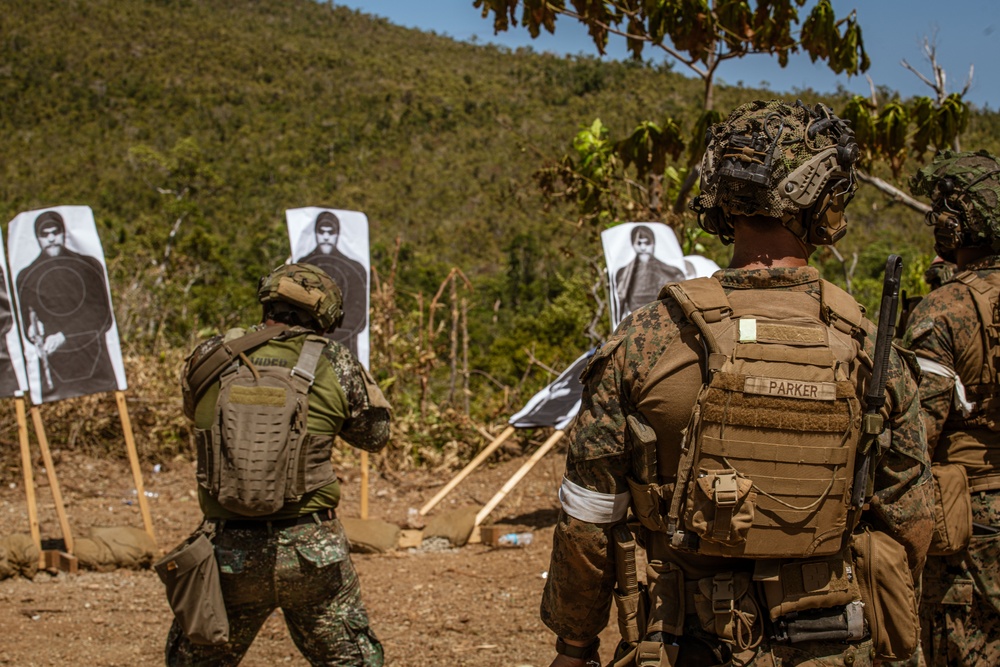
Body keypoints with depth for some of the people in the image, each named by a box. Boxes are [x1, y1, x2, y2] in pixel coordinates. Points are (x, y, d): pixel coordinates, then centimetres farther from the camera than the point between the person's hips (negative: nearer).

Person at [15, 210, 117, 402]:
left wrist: (64, 336, -8)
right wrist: (36, 335, -12)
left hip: (95, 364, 0)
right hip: (54, 369, 0)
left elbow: (102, 317, 4)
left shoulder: (90, 266, 8)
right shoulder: (26, 278, 9)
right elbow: (28, 324, 12)